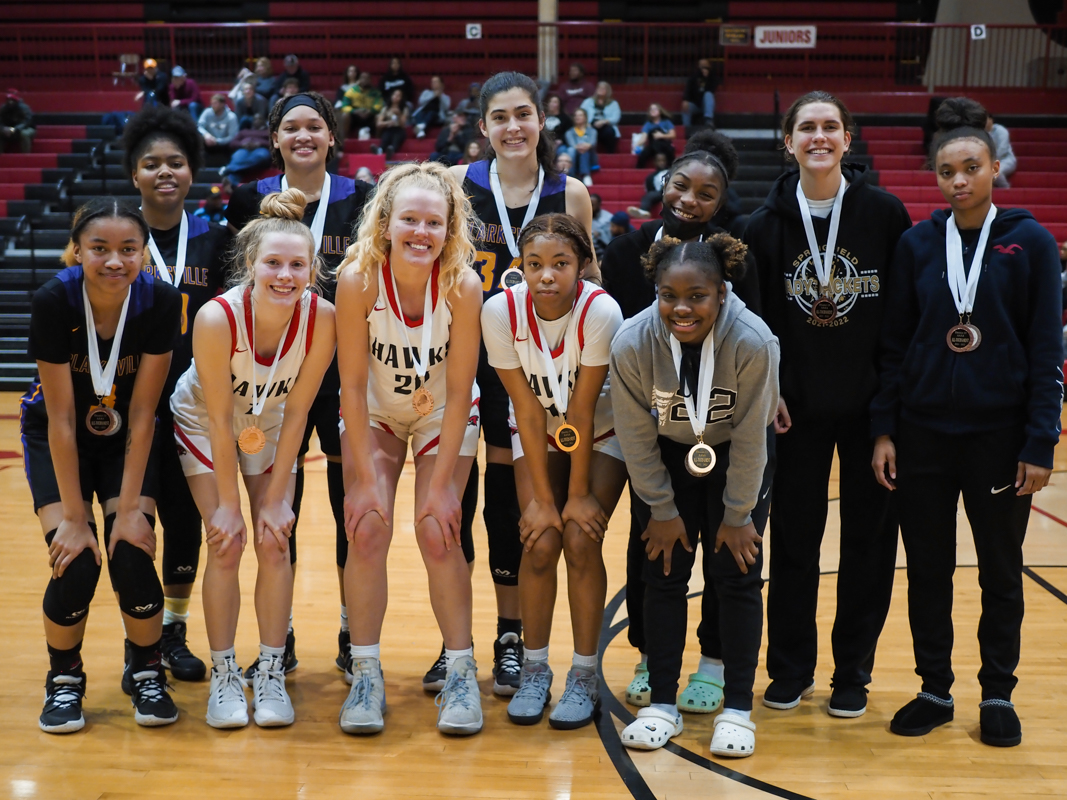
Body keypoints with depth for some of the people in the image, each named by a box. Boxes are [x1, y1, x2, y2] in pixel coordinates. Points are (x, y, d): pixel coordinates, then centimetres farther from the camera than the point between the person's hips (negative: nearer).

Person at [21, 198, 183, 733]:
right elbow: (62, 419, -22)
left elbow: (141, 415, -17)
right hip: (55, 440, -1)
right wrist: (74, 517, -21)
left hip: (126, 441, 1)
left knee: (132, 555, -16)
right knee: (75, 563, -16)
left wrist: (130, 507, -20)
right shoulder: (53, 302, -27)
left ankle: (147, 674, 8)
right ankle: (64, 680, 10)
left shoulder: (161, 304, -23)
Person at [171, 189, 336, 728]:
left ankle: (271, 673, 7)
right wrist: (227, 504, -18)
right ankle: (223, 674, 6)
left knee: (274, 541, -6)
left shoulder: (322, 318, -28)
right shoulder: (217, 318, -34)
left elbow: (296, 412, -18)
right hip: (203, 422, -2)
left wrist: (276, 498, -15)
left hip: (270, 423, 2)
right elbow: (220, 419, -25)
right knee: (227, 543, -10)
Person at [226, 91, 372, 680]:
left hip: (345, 365, -1)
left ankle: (353, 632, 19)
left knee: (351, 504, 4)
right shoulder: (252, 200, 5)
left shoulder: (359, 199, 3)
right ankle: (279, 639, 18)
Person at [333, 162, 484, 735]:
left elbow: (459, 392, -19)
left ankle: (461, 673, 5)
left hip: (443, 417, 0)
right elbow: (352, 383, -19)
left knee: (438, 533, -10)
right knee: (367, 530, -11)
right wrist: (365, 478, -19)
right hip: (373, 414, 1)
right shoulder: (358, 278, -26)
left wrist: (442, 484, -19)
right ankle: (365, 674, 4)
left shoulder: (462, 284, -26)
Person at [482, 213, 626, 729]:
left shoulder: (601, 311, -29)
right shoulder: (500, 310, -24)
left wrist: (580, 494, -17)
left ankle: (584, 676, 2)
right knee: (539, 543, -12)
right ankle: (534, 670, 7)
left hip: (601, 435, -1)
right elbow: (528, 409, -19)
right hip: (537, 435, 2)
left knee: (581, 542, -14)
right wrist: (542, 497, -17)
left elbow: (582, 409, -23)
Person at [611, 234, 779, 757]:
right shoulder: (632, 343, -27)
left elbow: (750, 436, -20)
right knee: (663, 573, 0)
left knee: (737, 574, -3)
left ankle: (738, 709, 9)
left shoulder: (753, 342, -32)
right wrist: (662, 510, -7)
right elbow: (636, 437, -14)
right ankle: (662, 704, 12)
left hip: (736, 459, -1)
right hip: (666, 457, 1)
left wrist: (737, 514, -11)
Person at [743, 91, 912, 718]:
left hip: (871, 403, -1)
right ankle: (791, 670, 23)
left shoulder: (884, 212, -4)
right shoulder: (767, 222, 0)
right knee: (794, 537, 7)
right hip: (798, 408, 1)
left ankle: (853, 674, 22)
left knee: (869, 538, 7)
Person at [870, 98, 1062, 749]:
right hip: (923, 432, 2)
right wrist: (884, 430, -1)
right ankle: (935, 689, 25)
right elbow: (894, 344, 4)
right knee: (928, 569, 10)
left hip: (1000, 434, -2)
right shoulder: (918, 244, 2)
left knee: (1001, 569, 11)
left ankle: (998, 694, 27)